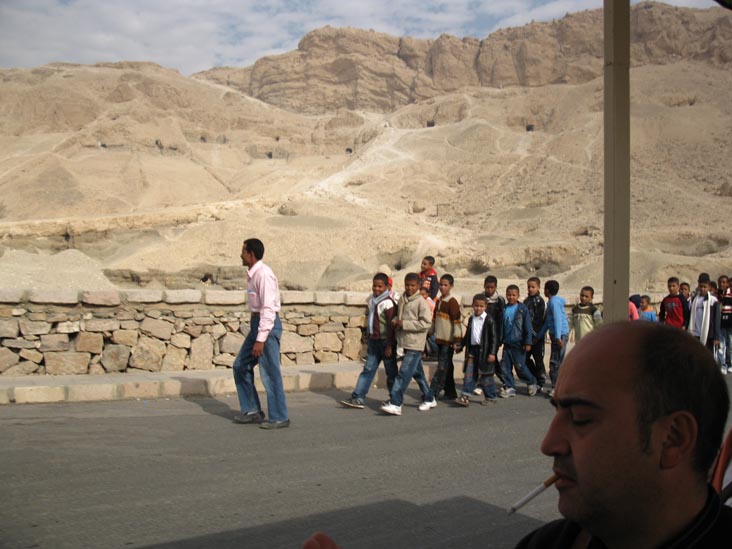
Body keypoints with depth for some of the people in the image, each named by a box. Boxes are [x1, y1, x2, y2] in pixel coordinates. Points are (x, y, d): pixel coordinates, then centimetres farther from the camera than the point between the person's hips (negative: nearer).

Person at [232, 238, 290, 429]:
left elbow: (268, 308, -22)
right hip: (256, 322, 10)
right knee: (241, 366, 13)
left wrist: (260, 340, -24)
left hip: (268, 325, -10)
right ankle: (251, 411, 23)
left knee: (269, 374, -3)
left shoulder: (263, 274, -18)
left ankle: (279, 418, 8)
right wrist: (255, 335, 16)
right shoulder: (252, 274, 11)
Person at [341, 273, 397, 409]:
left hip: (385, 342, -7)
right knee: (368, 369, 4)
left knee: (391, 372, 5)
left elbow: (391, 325, -16)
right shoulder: (372, 300, 10)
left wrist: (389, 345, -17)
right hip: (373, 341, 7)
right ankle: (357, 398, 3)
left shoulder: (388, 303, -14)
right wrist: (368, 340, 22)